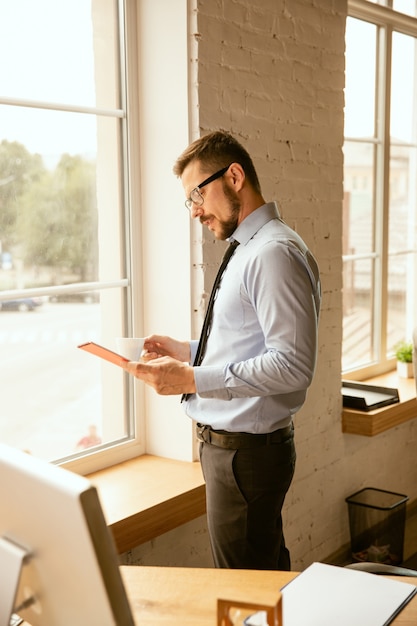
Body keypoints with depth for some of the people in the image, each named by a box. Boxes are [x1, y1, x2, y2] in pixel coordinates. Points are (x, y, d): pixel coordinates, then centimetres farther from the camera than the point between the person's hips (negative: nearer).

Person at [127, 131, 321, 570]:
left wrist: (192, 379, -26)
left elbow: (293, 365, -26)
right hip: (231, 444, 10)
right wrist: (186, 351, 11)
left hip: (246, 451, -10)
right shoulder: (249, 250, 13)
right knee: (270, 573, 23)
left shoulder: (275, 253, -19)